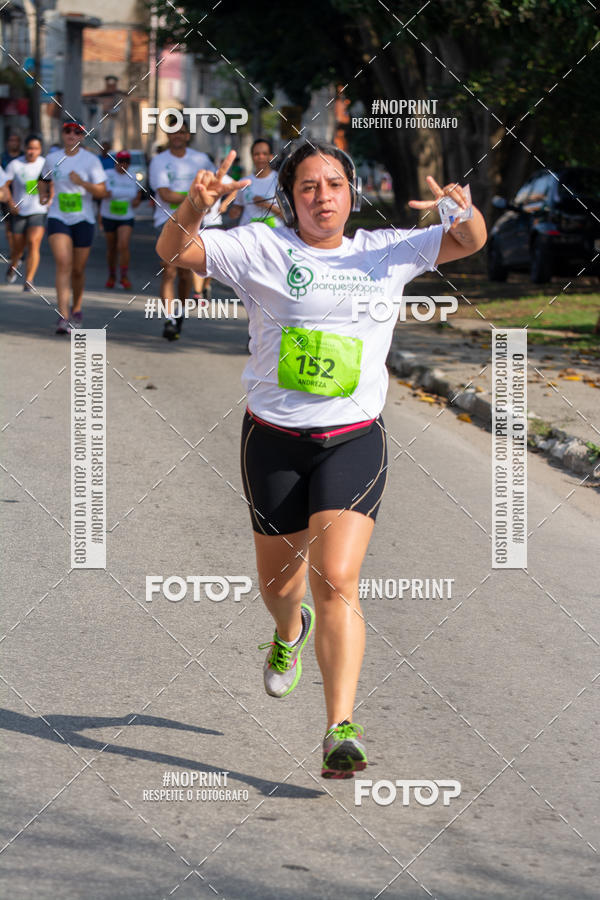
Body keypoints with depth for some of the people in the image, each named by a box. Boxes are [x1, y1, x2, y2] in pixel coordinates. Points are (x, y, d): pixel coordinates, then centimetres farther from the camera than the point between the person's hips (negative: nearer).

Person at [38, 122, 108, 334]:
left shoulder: (91, 160, -2)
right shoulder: (52, 159, 5)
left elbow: (102, 192, -6)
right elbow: (44, 180, 26)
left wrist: (82, 182, -21)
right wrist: (44, 195, 6)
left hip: (83, 220, 0)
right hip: (58, 218, 0)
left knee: (78, 269, 8)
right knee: (63, 263, -17)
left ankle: (77, 308, 35)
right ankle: (63, 317, -23)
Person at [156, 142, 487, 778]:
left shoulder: (386, 252, 6)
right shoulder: (263, 249, 0)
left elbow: (470, 244, 11)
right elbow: (173, 250, -5)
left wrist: (465, 211, -13)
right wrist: (195, 207, -27)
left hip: (354, 440, -1)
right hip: (274, 440, 1)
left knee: (336, 582, -15)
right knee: (279, 579, 15)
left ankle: (341, 731, -17)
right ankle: (290, 632, 53)